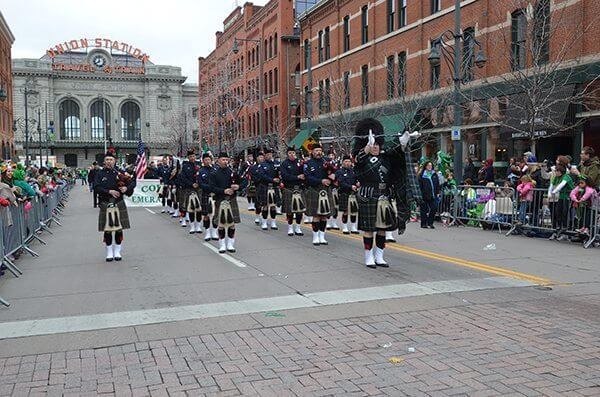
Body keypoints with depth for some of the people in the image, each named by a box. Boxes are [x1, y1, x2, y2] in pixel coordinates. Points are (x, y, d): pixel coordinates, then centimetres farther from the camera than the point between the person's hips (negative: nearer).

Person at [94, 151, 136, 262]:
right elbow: (96, 188, -8)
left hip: (119, 204, 1)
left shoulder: (119, 173, 5)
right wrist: (109, 191, -19)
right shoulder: (100, 174, 2)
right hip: (105, 205, -1)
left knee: (119, 228, 4)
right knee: (107, 229, 3)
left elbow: (133, 182, 4)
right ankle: (109, 253, 15)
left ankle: (117, 252, 17)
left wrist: (126, 188, -15)